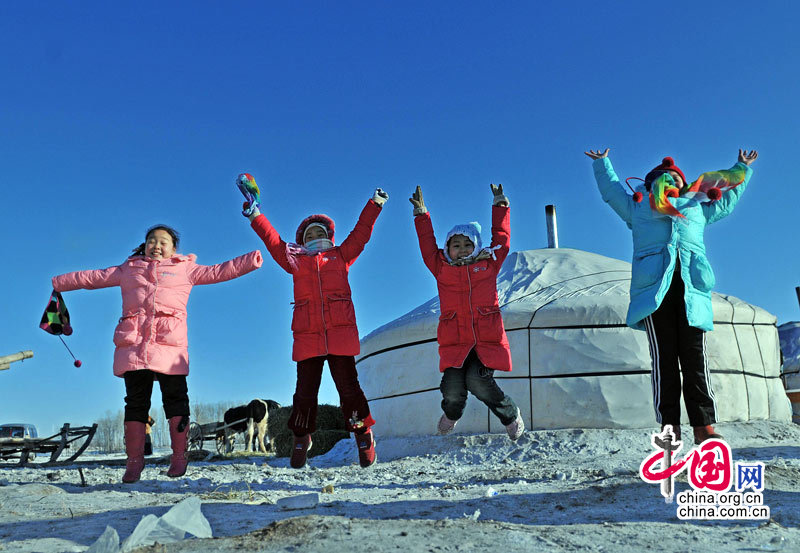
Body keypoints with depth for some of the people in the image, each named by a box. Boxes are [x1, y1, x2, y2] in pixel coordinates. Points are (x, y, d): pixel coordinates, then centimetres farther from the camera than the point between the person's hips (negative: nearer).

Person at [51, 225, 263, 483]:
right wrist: (59, 282, 35)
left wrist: (252, 259, 0)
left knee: (175, 400, -2)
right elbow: (92, 277, 31)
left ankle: (179, 456, 6)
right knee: (136, 402, 2)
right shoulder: (128, 270, 24)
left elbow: (218, 271, 10)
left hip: (170, 344, -2)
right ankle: (134, 461, 9)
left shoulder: (185, 269, 17)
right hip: (133, 343, 2)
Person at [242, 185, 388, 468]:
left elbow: (361, 232, 16)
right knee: (305, 391, 3)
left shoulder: (340, 256, 18)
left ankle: (363, 436, 12)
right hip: (306, 336, 1)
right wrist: (255, 216, 11)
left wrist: (375, 204, 13)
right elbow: (272, 240, 16)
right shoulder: (295, 260, 19)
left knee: (348, 387, -2)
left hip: (341, 333, -1)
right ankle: (301, 440, 21)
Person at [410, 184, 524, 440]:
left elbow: (501, 238, 20)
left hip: (487, 338, -1)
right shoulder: (441, 268, 12)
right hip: (454, 341, 1)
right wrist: (421, 215, 19)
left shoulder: (489, 264, 12)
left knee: (479, 381, -22)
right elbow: (428, 246, 18)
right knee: (452, 388, -14)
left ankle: (511, 415, 8)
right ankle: (452, 414, 25)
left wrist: (500, 206, 27)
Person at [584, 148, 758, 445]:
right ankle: (669, 426, -9)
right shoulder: (638, 207, 29)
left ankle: (704, 425, -6)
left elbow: (729, 196, 50)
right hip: (654, 285, -2)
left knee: (695, 357, -6)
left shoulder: (698, 207, 35)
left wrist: (743, 168, 57)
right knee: (664, 358, -9)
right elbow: (611, 189, 42)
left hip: (691, 285, 2)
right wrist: (602, 162, 48)